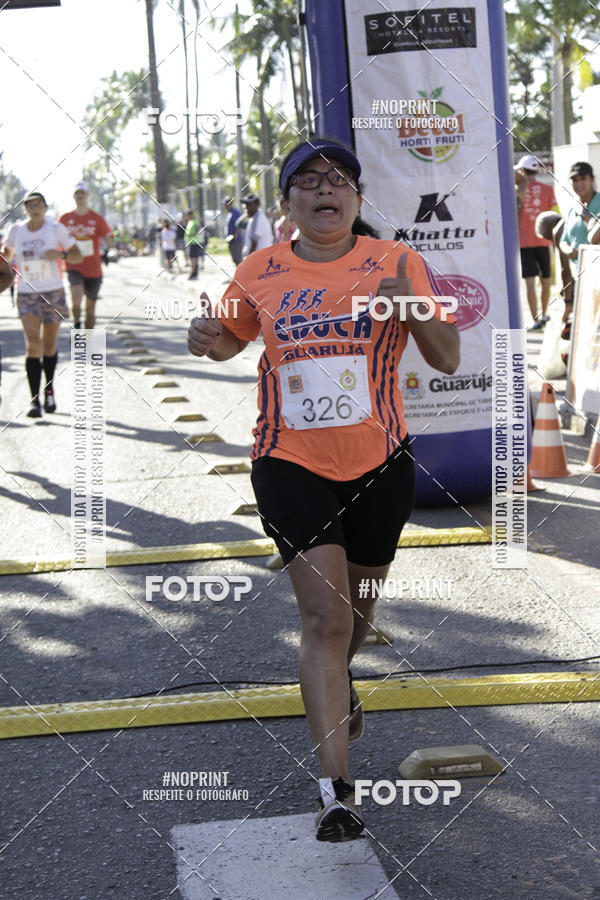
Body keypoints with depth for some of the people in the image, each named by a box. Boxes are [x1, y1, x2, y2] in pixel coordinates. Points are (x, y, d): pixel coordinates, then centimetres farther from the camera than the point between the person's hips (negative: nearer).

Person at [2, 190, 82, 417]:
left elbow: (78, 256, -3)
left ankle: (49, 391, 33)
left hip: (53, 293, 0)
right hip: (26, 294, 0)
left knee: (49, 346, 10)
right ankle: (34, 400, -17)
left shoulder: (56, 228, -3)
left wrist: (60, 254, -22)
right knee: (33, 345, -14)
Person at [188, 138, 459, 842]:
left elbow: (447, 361, -2)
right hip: (291, 461, -1)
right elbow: (232, 339, 19)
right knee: (324, 613, -12)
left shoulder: (395, 263, -2)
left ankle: (336, 681, 54)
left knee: (355, 605, 18)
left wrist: (412, 308, -22)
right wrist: (208, 340, -6)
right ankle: (335, 788, -10)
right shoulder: (260, 273, 1)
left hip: (379, 462, 1)